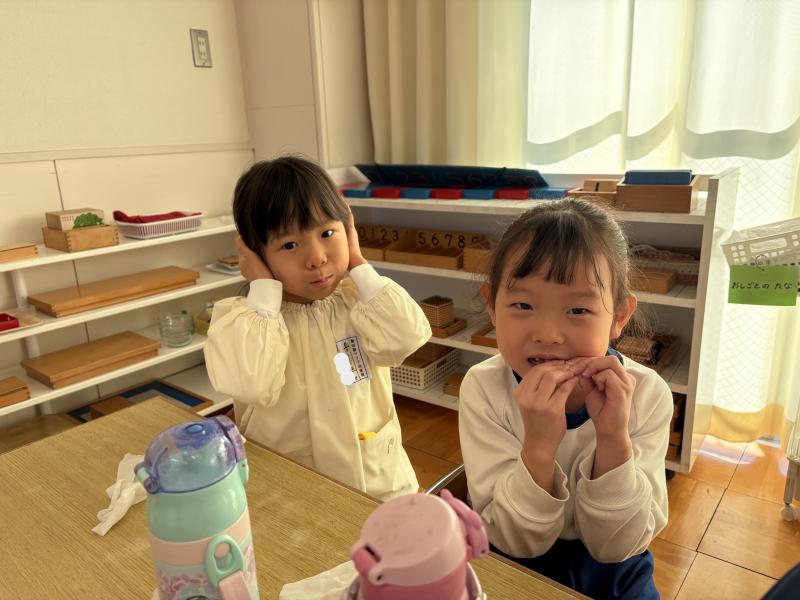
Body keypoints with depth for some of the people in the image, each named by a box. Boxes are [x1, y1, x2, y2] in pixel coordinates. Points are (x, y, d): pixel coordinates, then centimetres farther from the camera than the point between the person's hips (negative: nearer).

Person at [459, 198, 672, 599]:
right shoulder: (483, 391, -20)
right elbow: (514, 541, -17)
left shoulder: (647, 395, -17)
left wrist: (613, 439, -30)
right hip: (511, 567, -1)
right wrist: (538, 446, -34)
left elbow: (615, 546, -14)